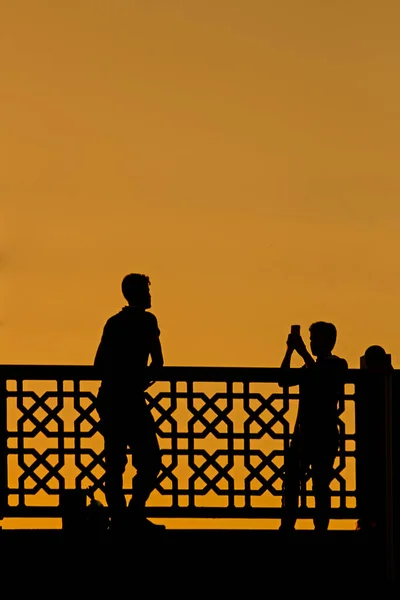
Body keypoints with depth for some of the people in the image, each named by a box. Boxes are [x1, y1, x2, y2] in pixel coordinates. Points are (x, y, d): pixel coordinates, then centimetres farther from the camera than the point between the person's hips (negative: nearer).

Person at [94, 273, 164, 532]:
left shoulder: (113, 322, 15)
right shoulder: (146, 320, -3)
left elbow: (99, 364, 17)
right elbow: (158, 361, -6)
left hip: (108, 401, 7)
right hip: (131, 401, -7)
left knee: (115, 462, 9)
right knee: (150, 460, -3)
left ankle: (118, 517, 7)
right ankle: (135, 513, -13)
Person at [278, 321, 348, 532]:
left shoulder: (337, 365, -1)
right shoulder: (310, 367, 18)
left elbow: (321, 380, -20)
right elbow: (284, 380, 10)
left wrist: (302, 352, -17)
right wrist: (290, 351, 1)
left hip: (324, 435, -6)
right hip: (303, 433, 6)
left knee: (320, 484, -7)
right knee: (290, 481, 0)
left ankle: (321, 528, -4)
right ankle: (287, 526, 2)